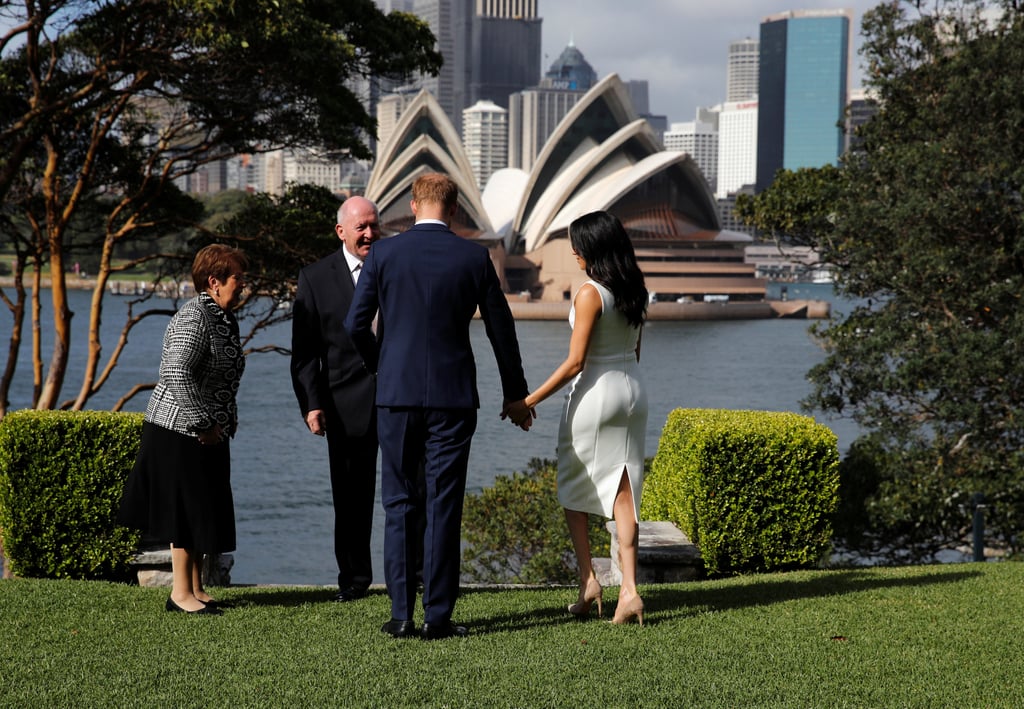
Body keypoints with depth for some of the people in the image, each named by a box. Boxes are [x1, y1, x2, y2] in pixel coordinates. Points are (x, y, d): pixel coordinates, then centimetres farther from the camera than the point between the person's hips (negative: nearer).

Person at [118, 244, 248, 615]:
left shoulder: (224, 317, 13)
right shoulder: (193, 318, -18)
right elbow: (178, 375, -27)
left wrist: (222, 424, 16)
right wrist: (204, 424, -23)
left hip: (208, 433, 10)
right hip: (181, 431, -10)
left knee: (203, 510, 13)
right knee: (187, 509, -4)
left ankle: (195, 588, 21)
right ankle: (180, 593, 2)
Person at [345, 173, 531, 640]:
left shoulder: (383, 254, 0)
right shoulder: (474, 258, 0)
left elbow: (356, 324, 1)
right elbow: (501, 330, 6)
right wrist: (515, 394, 19)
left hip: (397, 393, 1)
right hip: (453, 396, -1)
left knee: (399, 504, 8)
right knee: (444, 506, 3)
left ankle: (401, 615, 6)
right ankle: (438, 616, 3)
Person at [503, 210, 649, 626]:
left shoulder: (590, 294, -16)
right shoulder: (634, 291, 6)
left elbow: (575, 362, -19)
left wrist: (529, 402, -16)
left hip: (594, 393, -7)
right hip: (632, 392, 7)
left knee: (573, 489, 11)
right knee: (622, 492, 5)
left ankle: (588, 581, 8)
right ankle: (629, 590, -2)